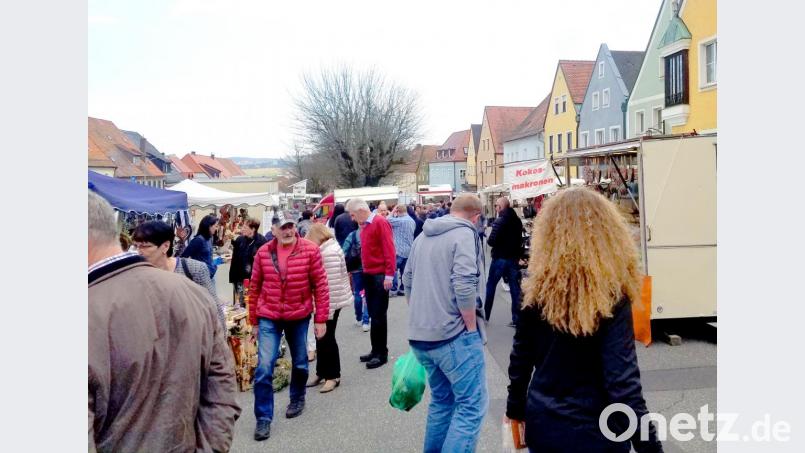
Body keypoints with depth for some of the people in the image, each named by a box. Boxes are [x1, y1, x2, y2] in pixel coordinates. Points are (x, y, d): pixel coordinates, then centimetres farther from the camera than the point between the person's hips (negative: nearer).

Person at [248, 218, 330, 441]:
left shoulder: (310, 250, -10)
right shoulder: (263, 252, -4)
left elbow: (320, 285, -7)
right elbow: (254, 288, 5)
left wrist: (321, 318, -8)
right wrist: (253, 320, 8)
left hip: (299, 316, 0)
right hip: (268, 318, 0)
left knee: (299, 362, 18)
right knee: (264, 368, -6)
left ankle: (297, 398, 45)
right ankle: (263, 418, 8)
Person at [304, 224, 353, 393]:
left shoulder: (330, 253, -21)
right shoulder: (326, 250, 11)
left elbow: (333, 284, -24)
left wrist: (329, 310, -22)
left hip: (331, 302, -10)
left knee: (326, 338, 0)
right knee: (321, 337, 15)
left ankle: (333, 376, 13)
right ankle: (322, 372, 28)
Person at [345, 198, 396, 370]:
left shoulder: (380, 222, -12)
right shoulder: (364, 226, 13)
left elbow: (389, 249, -16)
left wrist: (389, 275, -19)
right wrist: (365, 271, 10)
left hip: (380, 276, -8)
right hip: (368, 275, 8)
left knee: (378, 316, -2)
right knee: (373, 314, 12)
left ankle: (381, 353, 8)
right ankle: (376, 351, 21)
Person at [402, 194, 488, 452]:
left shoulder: (424, 236, 15)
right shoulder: (464, 234, -8)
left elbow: (408, 280, 19)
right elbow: (464, 286, -20)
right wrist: (472, 328, -10)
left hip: (420, 335, 8)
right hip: (453, 334, -8)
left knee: (441, 400, 20)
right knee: (471, 405, -1)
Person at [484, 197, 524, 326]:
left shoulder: (499, 221, -15)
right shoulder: (517, 220, 7)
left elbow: (491, 241, -20)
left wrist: (489, 240, 0)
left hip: (500, 258, -6)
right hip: (514, 258, 6)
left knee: (490, 286, 8)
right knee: (515, 288, 6)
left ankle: (485, 315, 15)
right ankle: (516, 319, 7)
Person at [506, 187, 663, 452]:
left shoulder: (536, 291, -8)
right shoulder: (612, 297, -18)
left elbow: (520, 360, 2)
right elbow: (623, 382, -20)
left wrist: (515, 409, 15)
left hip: (542, 425, 3)